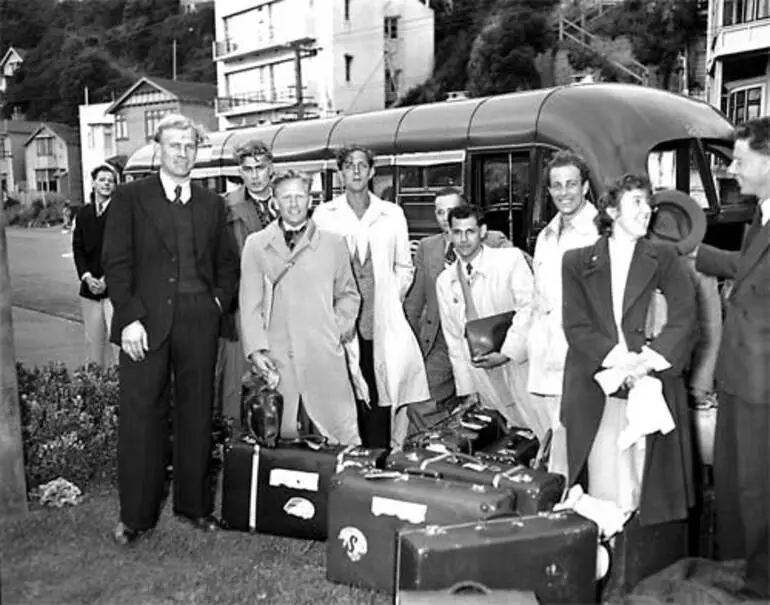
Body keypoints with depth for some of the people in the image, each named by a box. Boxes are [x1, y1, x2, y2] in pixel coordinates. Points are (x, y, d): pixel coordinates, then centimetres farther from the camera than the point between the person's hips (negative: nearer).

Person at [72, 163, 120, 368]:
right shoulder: (84, 214, 12)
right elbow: (77, 248, 9)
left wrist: (107, 278, -14)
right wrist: (87, 277, -6)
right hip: (90, 288, 5)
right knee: (93, 339, 10)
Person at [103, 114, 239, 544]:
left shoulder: (212, 203, 13)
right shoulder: (130, 198, 3)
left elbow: (228, 262, 19)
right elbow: (117, 263, -3)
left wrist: (219, 300, 3)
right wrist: (129, 317, -12)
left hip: (199, 322, 3)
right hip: (146, 321, -3)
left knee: (197, 415, 8)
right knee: (141, 416, 0)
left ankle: (195, 504, 22)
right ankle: (137, 515, 13)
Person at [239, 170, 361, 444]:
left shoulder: (333, 243, 9)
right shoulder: (256, 245, 7)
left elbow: (348, 293, 20)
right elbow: (250, 304, 4)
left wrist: (342, 326, 5)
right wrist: (256, 349, -5)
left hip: (325, 357, 0)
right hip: (276, 360, 0)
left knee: (342, 437, -1)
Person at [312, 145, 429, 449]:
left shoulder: (392, 215, 11)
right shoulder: (324, 215, 7)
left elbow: (404, 268, 15)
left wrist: (391, 300, 5)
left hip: (383, 320, 1)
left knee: (381, 395, -3)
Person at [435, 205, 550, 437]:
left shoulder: (510, 259, -5)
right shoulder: (444, 281, 7)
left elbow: (529, 308, -11)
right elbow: (454, 340, 11)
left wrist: (506, 353, -20)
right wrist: (467, 391, 8)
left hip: (519, 363, -3)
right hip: (483, 375, 3)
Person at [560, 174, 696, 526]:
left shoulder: (664, 260, 12)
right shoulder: (577, 262, 10)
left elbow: (683, 319, 0)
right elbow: (576, 326, 0)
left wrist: (648, 360, -14)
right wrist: (618, 359, -13)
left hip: (652, 388, 1)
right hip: (595, 391, 0)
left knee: (651, 490, 0)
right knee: (603, 486, -2)